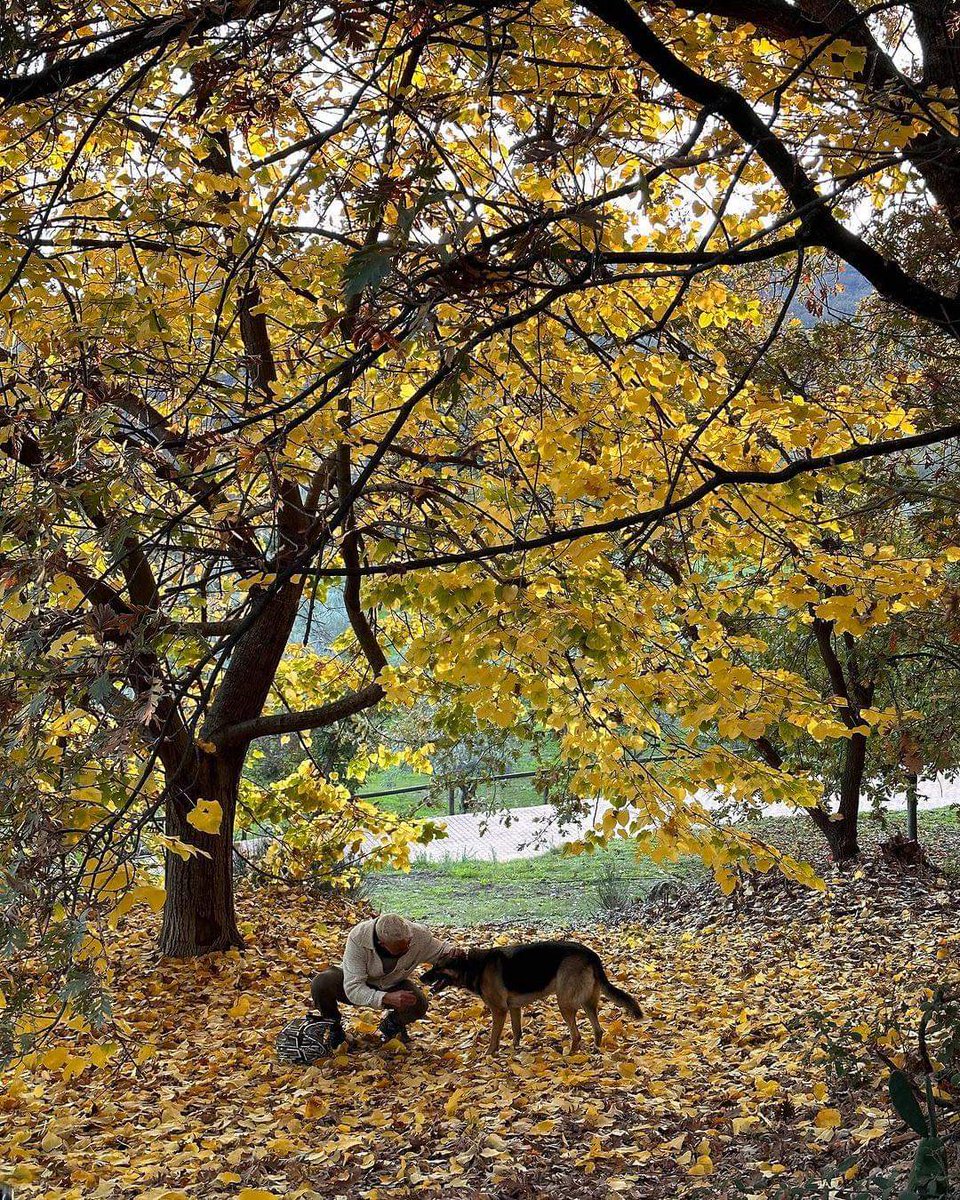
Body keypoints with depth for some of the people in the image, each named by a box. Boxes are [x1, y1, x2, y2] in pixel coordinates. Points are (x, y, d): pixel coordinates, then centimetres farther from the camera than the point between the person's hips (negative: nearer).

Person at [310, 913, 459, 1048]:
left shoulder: (419, 935, -28)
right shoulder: (357, 938, -37)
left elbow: (441, 950, -6)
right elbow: (352, 989, -39)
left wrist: (451, 951, -31)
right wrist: (387, 998, -52)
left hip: (391, 986, 2)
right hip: (356, 982, -2)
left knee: (418, 1004, -29)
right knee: (321, 983, -32)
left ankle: (392, 1024, 8)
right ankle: (334, 1028, 0)